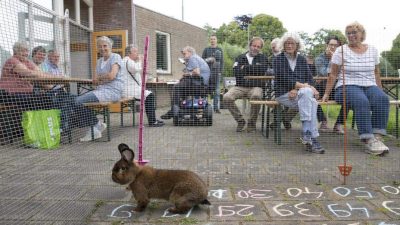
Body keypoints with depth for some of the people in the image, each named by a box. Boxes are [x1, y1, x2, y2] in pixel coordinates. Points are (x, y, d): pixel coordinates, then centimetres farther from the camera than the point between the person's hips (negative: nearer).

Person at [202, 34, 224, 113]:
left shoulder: (220, 50, 13)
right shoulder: (206, 49, 11)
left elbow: (222, 61, 9)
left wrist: (220, 71, -1)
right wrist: (208, 60, -12)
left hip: (217, 72, 1)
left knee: (217, 90, -3)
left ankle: (216, 107, 0)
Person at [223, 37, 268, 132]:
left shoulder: (263, 58, 15)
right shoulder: (240, 58, 17)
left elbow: (261, 70, -8)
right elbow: (236, 73, -1)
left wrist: (245, 67, -2)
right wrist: (252, 70, -5)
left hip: (255, 87, -2)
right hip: (240, 87, 2)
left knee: (256, 96, -38)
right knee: (226, 98, -26)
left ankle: (251, 123, -13)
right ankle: (240, 120, -5)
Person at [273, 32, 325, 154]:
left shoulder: (302, 59, 17)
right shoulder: (279, 59, 4)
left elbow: (310, 79, 7)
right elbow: (285, 79, -10)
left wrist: (297, 89, -14)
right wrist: (304, 86, -20)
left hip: (301, 94, 3)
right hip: (284, 94, -3)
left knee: (308, 96, -34)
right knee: (309, 98, -32)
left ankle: (307, 134, -36)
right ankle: (312, 138, -35)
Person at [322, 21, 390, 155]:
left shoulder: (372, 50, 15)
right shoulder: (341, 51, 4)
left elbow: (376, 73, 21)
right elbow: (333, 75, 3)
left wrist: (380, 90, 17)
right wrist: (326, 94, 0)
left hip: (370, 87, 4)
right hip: (347, 87, -4)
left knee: (382, 98, -31)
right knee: (362, 101, -37)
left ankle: (377, 138, -31)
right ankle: (369, 141, -38)